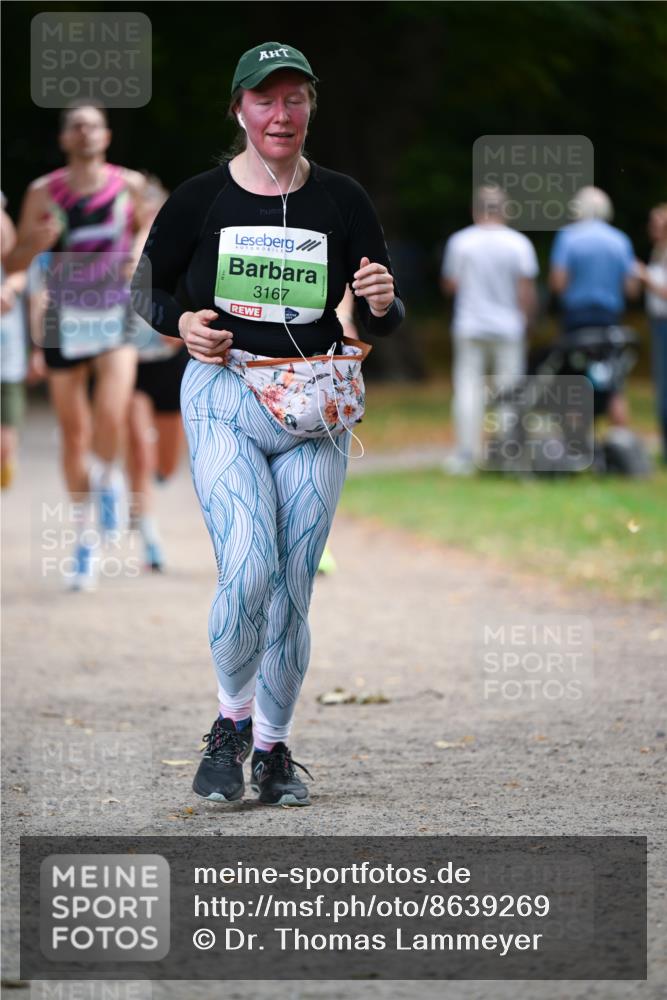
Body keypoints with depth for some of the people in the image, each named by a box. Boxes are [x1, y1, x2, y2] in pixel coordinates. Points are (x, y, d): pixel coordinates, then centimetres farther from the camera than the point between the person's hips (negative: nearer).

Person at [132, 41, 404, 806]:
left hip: (315, 408, 2)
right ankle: (232, 719, 5)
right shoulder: (200, 199, -1)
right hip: (223, 397, -2)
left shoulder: (342, 201, 3)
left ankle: (273, 747, 20)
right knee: (248, 571, -19)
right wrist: (182, 324, -8)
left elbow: (383, 322, 9)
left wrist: (382, 304, -14)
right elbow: (147, 287, 12)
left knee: (293, 589, 3)